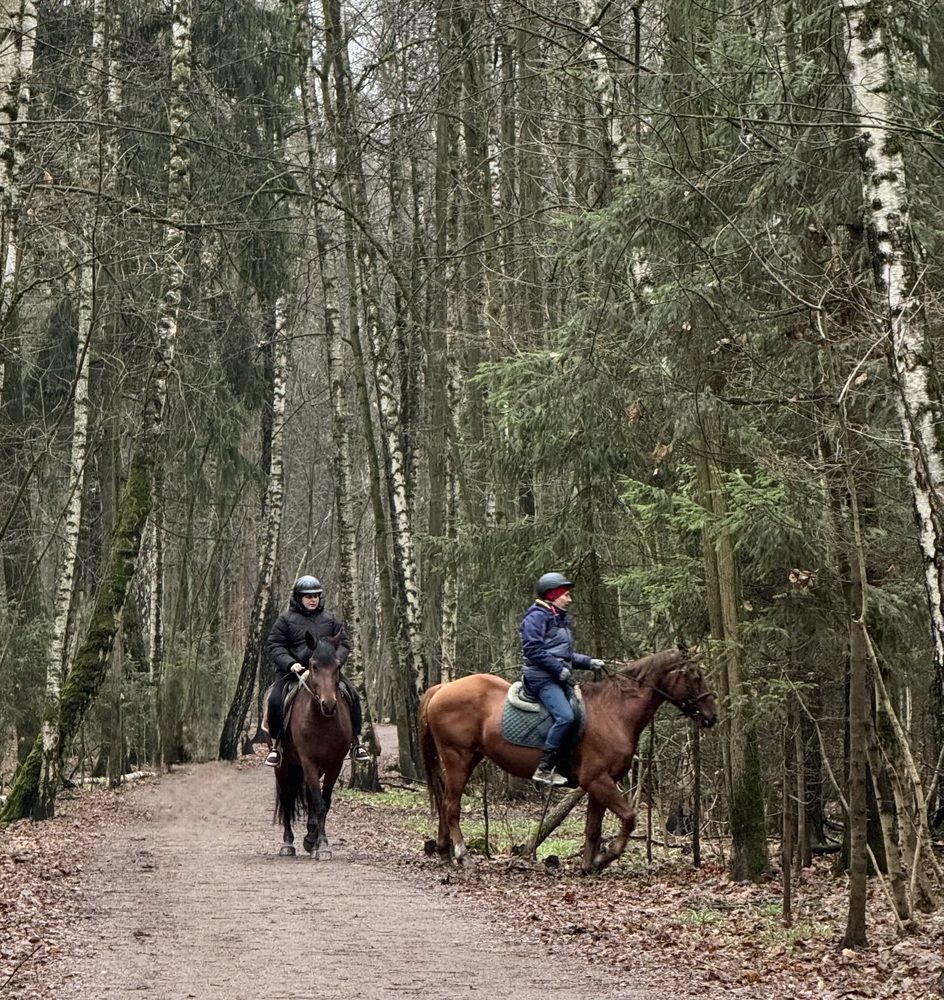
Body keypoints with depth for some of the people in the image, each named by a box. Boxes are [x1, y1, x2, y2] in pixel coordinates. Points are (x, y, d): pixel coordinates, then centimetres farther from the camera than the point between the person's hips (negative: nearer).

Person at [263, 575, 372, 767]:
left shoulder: (329, 618, 14)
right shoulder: (286, 619, 4)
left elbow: (344, 642, 16)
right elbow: (273, 646, -1)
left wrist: (337, 659, -6)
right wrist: (290, 663, -17)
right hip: (294, 670, -2)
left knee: (352, 696, -14)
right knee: (275, 700, -25)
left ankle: (355, 742, -1)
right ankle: (275, 746, -9)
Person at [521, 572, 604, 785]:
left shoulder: (560, 618, 22)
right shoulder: (537, 617, -7)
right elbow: (532, 649, -17)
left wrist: (588, 663, 12)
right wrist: (559, 669, -19)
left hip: (559, 678, 10)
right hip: (542, 677, -10)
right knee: (565, 716, -25)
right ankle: (544, 769, -23)